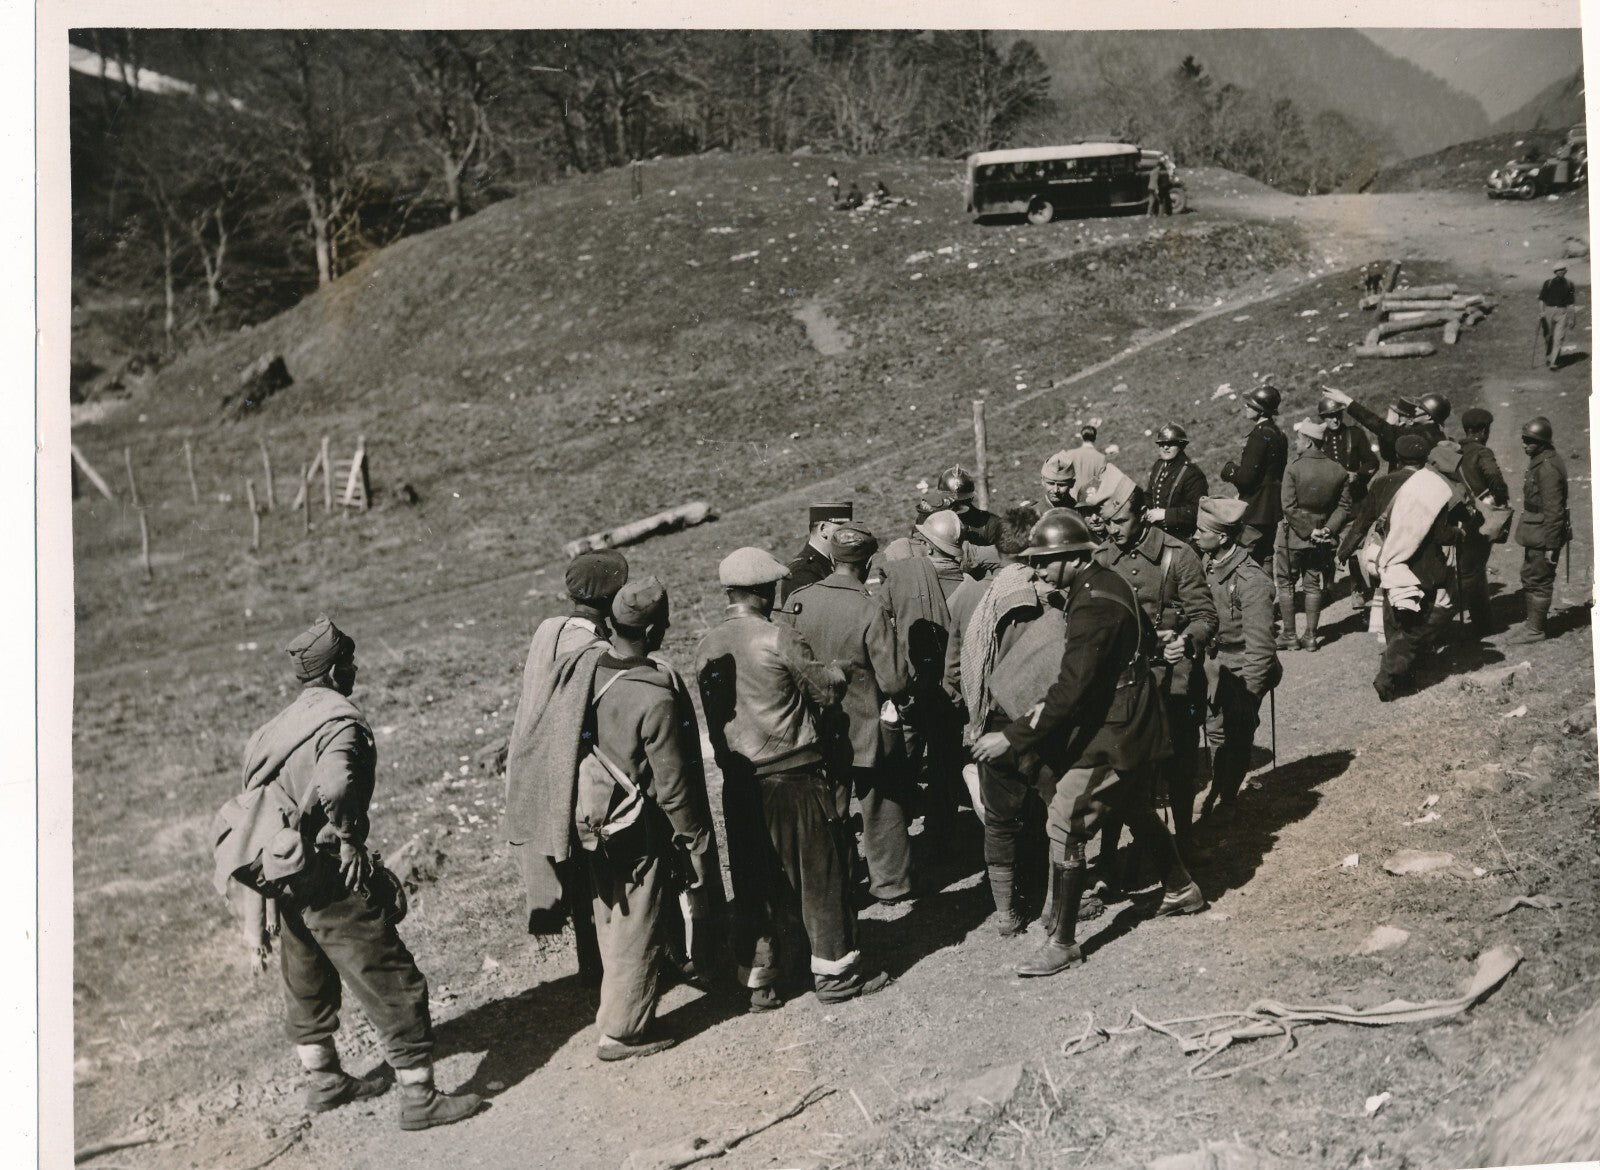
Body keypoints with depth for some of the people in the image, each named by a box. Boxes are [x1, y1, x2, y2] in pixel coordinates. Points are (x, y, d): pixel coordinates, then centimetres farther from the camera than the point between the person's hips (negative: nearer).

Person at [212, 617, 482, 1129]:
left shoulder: (274, 729, 14)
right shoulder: (341, 721, -13)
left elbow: (251, 816, 14)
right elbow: (334, 787, -36)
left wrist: (255, 921, 18)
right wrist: (348, 841, -16)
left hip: (285, 880, 9)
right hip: (330, 880, -9)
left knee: (308, 981, 25)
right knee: (394, 984, 1)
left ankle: (323, 1080, 43)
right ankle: (419, 1097, 6)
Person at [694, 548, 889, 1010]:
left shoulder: (706, 647, 4)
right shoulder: (779, 638, -14)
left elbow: (712, 713, 11)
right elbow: (826, 690, -6)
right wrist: (835, 671, 13)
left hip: (738, 781, 6)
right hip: (794, 776, -5)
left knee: (752, 882, 12)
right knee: (820, 872, 7)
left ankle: (758, 981, 18)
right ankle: (834, 971, 16)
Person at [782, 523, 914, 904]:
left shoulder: (797, 601, -10)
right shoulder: (871, 611, -22)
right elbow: (895, 681, -20)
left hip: (817, 726, 4)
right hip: (867, 729, -4)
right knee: (882, 808, 15)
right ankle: (891, 883, 29)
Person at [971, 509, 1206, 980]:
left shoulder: (1092, 607, -26)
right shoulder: (1108, 584, 5)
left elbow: (1070, 690, -30)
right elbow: (1145, 638, 19)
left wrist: (1012, 738, -28)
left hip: (1108, 738, -10)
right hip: (1134, 726, 10)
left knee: (1065, 828, -7)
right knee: (1137, 810, 27)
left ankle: (1062, 943, -1)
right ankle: (1181, 889, 47)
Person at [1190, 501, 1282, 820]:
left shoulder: (1252, 581, -27)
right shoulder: (1208, 563, -6)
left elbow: (1259, 645, -24)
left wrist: (1248, 695, -21)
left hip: (1243, 668, -6)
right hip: (1215, 660, 6)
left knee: (1238, 736, 9)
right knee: (1215, 729, 16)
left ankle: (1227, 798, 27)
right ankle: (1217, 790, 35)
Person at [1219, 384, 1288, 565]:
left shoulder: (1259, 436, -18)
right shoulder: (1278, 434, 12)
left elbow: (1246, 478, -21)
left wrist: (1228, 469, -2)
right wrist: (1236, 470, 14)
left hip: (1256, 513, -10)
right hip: (1273, 511, 10)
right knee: (1266, 562, 16)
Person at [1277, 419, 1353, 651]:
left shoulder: (1294, 468, -14)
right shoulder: (1339, 472, -1)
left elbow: (1289, 508, -17)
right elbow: (1343, 508, -3)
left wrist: (1308, 532, -13)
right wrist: (1327, 530, -7)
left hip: (1294, 536, -4)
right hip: (1323, 541, 4)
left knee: (1286, 584, 9)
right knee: (1313, 586, 13)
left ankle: (1289, 635, 10)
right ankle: (1310, 636, 14)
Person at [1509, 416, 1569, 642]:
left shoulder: (1548, 468, -23)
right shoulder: (1539, 461, 9)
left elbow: (1553, 511, -23)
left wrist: (1551, 546, -22)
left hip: (1543, 536, -10)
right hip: (1535, 534, 10)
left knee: (1538, 581, -1)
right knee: (1530, 577, 19)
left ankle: (1535, 630, 8)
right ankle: (1532, 620, 32)